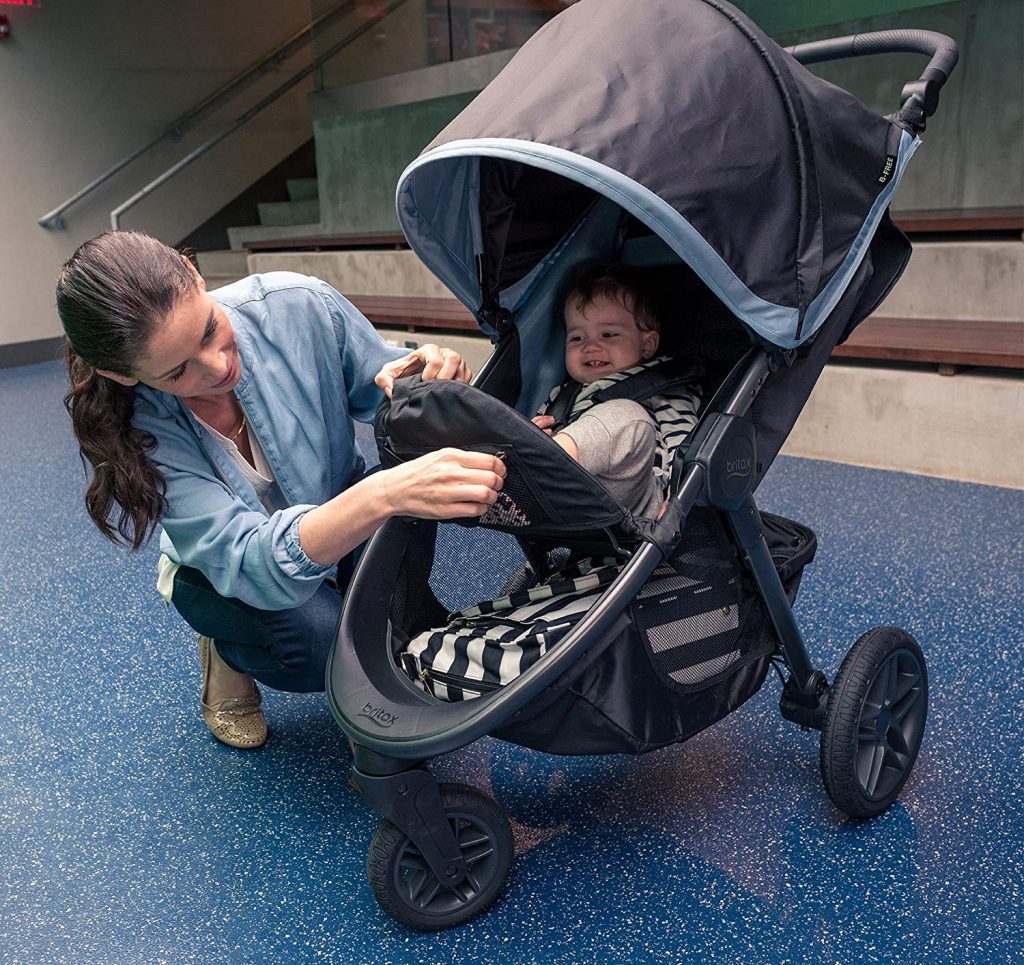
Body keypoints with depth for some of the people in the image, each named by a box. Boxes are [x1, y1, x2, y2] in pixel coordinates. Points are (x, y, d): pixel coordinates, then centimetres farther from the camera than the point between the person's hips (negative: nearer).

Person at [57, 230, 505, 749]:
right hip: (221, 570, -2)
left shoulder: (298, 306, -26)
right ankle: (226, 651, 4)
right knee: (316, 639, -33)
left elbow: (383, 388, -10)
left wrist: (424, 380, -37)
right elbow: (248, 561, -41)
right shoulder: (131, 427, -31)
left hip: (339, 503, 3)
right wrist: (382, 496, -60)